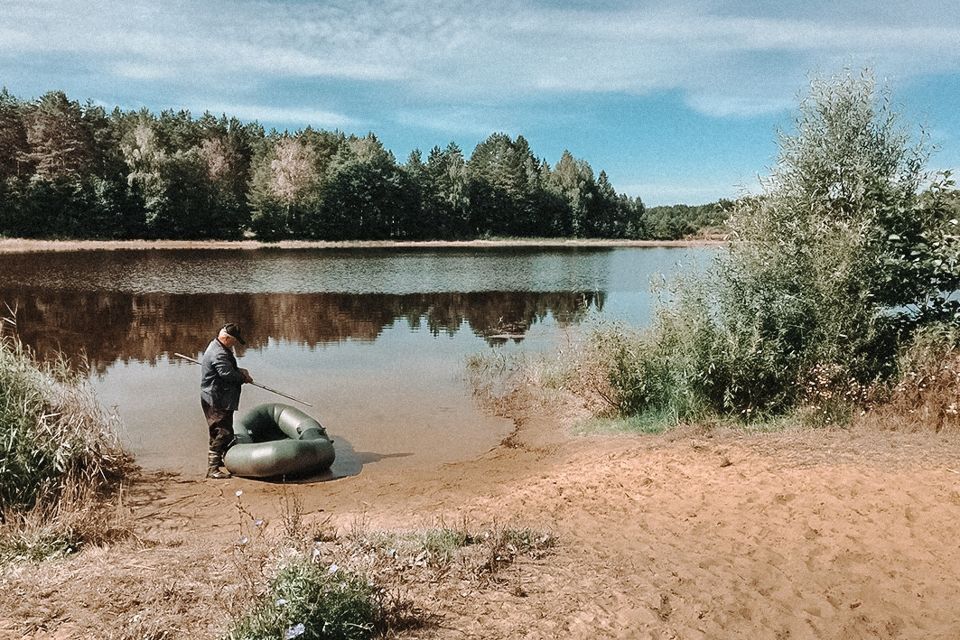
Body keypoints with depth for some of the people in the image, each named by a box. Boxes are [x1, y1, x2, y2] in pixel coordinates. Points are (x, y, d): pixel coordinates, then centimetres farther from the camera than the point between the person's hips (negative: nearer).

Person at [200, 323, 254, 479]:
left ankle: (219, 459, 35)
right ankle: (213, 469, -5)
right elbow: (228, 374, -27)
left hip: (220, 400, 11)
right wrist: (244, 377, -9)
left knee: (226, 431, 21)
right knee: (221, 433, -9)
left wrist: (239, 370, 1)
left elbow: (229, 368, 21)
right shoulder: (219, 354, -21)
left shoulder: (218, 347, 14)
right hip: (217, 401, -11)